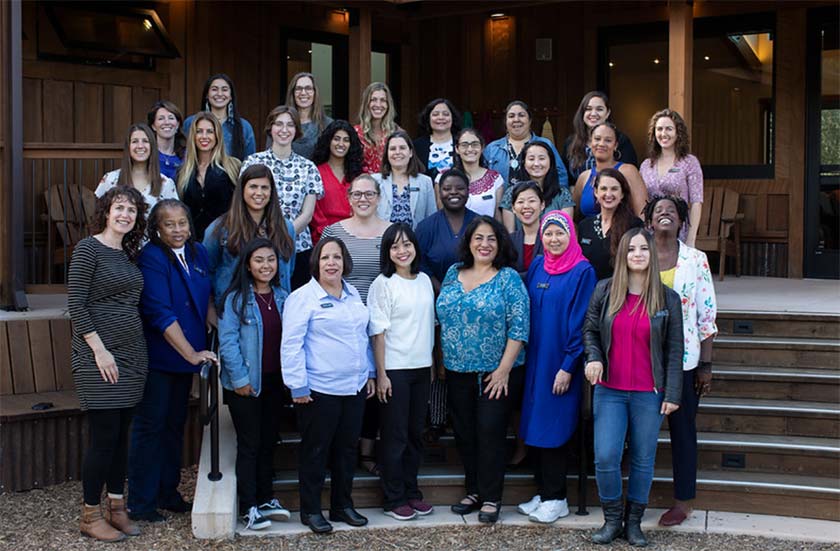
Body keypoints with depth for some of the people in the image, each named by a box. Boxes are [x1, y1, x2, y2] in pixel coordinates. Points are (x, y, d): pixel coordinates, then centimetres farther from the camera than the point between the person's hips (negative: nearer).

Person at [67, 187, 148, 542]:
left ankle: (117, 507, 20)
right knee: (104, 436, -5)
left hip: (131, 354, 7)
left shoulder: (129, 254, 14)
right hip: (99, 357, -7)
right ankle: (90, 516, 7)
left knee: (121, 434, 11)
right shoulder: (88, 249, -7)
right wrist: (99, 350, -16)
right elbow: (75, 305, -12)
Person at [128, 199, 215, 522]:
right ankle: (140, 502, 8)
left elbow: (207, 299, 17)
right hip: (157, 358, -7)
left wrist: (210, 338, 1)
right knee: (150, 426, -1)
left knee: (175, 425, 15)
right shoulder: (151, 258, -15)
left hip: (187, 355, 7)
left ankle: (167, 492, 26)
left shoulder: (198, 254, 7)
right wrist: (191, 353, -24)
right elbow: (160, 313, -21)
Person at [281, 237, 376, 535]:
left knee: (347, 448, 14)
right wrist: (298, 386, -14)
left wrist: (370, 373, 16)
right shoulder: (302, 297, -10)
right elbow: (291, 345, -12)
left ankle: (343, 505, 26)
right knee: (316, 451, 4)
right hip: (319, 390, -6)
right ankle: (310, 510, 16)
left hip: (355, 387, 6)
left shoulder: (353, 294, 11)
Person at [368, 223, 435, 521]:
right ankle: (394, 499, 10)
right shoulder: (383, 284, -8)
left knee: (415, 433, 12)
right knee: (395, 435, 1)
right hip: (394, 369, -5)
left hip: (421, 367, 5)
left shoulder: (424, 280, 8)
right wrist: (381, 374, -13)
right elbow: (378, 332, -10)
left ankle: (412, 491, 24)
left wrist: (434, 363, 12)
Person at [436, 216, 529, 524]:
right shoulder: (453, 274, 9)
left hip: (496, 373, -5)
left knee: (490, 432, -4)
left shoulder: (508, 278, -5)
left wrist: (504, 369, -15)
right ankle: (473, 491, 23)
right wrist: (443, 360, 9)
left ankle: (490, 498, 8)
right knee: (464, 433, 10)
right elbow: (442, 317, 15)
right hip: (458, 372, 5)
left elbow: (519, 327, -10)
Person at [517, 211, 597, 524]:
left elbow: (580, 323, -12)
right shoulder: (536, 267, 8)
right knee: (535, 428, 9)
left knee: (554, 430, -1)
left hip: (561, 364, -6)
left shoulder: (582, 272, -8)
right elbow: (524, 312, 12)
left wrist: (568, 367, -15)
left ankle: (556, 500, 10)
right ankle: (543, 492, 21)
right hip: (535, 360, 6)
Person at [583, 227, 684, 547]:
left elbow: (674, 350, 0)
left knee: (643, 460, 6)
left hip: (649, 394, 0)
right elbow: (589, 329, 12)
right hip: (609, 391, 1)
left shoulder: (668, 299, -1)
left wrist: (672, 394, -4)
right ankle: (612, 520, 13)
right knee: (605, 458, -6)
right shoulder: (604, 290, 2)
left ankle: (634, 521, 21)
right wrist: (593, 357, -8)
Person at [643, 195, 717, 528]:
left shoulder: (696, 260, 0)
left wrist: (706, 365, -2)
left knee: (683, 428, 7)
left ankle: (683, 500, 18)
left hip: (683, 359, -1)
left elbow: (707, 314, 1)